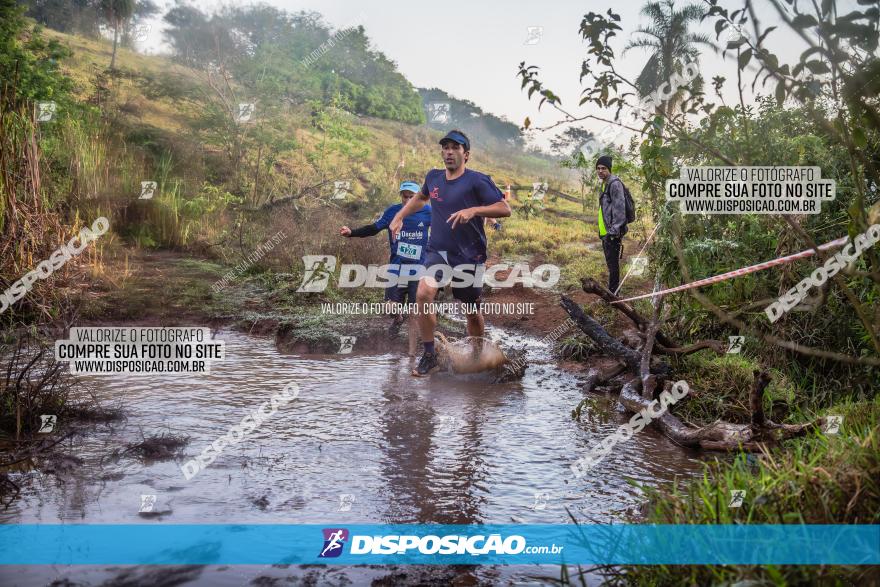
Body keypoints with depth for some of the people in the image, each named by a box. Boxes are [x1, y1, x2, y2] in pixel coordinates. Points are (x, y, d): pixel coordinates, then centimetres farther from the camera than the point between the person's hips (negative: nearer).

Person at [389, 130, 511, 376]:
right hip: (438, 251, 3)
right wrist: (399, 217, 21)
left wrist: (473, 210, -29)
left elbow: (505, 208, -17)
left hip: (469, 255, -3)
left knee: (472, 311, 8)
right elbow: (420, 198, 29)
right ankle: (429, 356, -9)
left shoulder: (477, 181, -10)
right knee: (423, 294, -22)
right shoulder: (433, 177, 7)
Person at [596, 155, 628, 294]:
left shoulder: (614, 183, -13)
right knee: (610, 262, 16)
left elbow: (619, 208, -19)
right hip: (605, 231, 10)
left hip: (612, 232, -10)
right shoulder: (605, 183, 18)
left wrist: (615, 230, -22)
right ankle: (612, 292, 25)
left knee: (613, 263, -6)